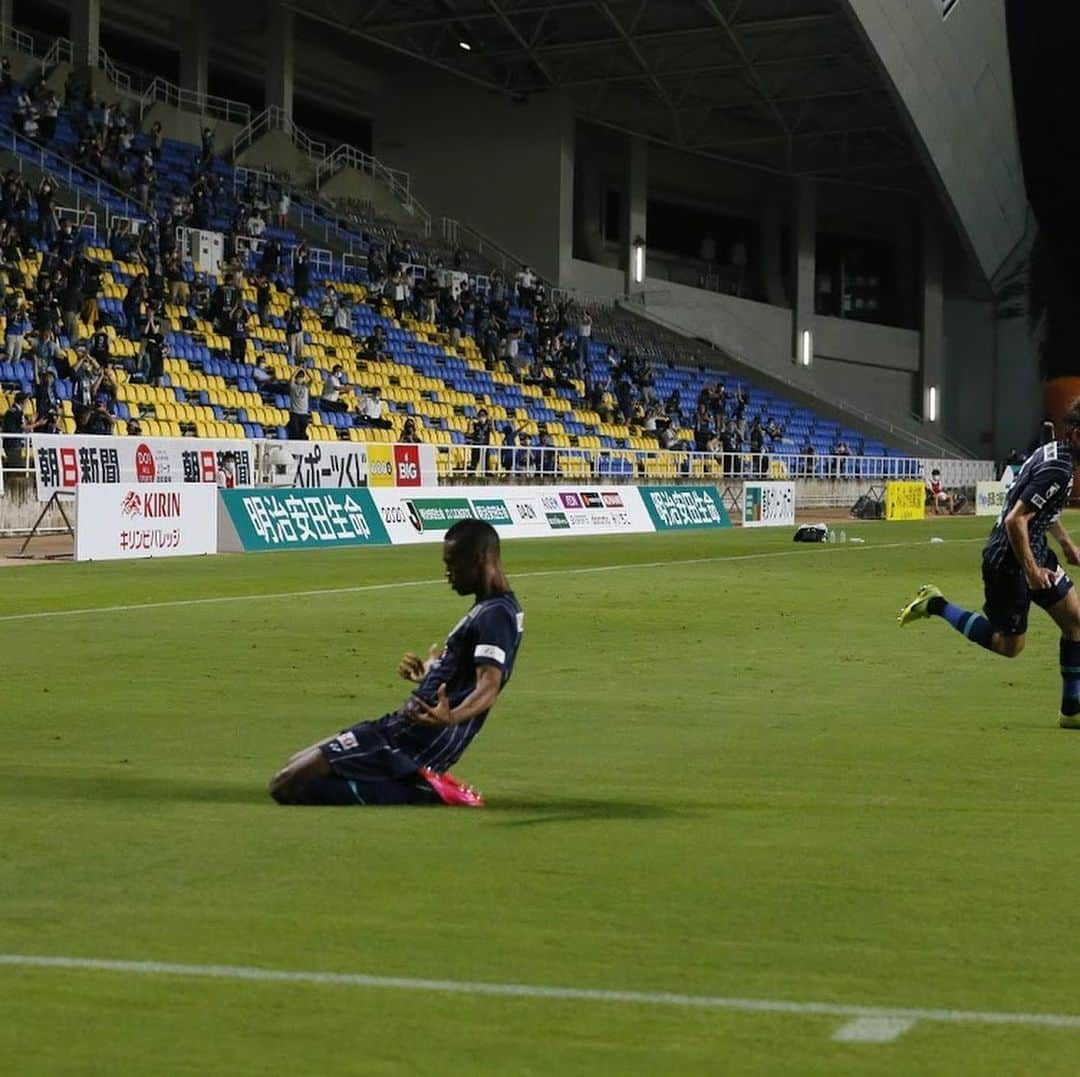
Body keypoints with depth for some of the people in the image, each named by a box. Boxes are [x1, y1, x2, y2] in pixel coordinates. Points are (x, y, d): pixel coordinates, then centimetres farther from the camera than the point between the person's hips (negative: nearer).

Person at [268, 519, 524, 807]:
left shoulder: (495, 614, -17)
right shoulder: (493, 609, 14)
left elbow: (488, 688, -31)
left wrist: (450, 718, -48)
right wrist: (428, 675, 39)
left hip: (416, 738, -11)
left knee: (286, 784, -14)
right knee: (296, 766, 19)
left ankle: (424, 789, -12)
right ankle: (422, 788, 5)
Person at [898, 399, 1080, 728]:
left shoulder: (1051, 452, 5)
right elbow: (1015, 520, -29)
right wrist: (1031, 570, -22)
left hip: (1034, 551, 10)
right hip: (1009, 561, -10)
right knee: (1009, 645, 3)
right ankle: (937, 606, 12)